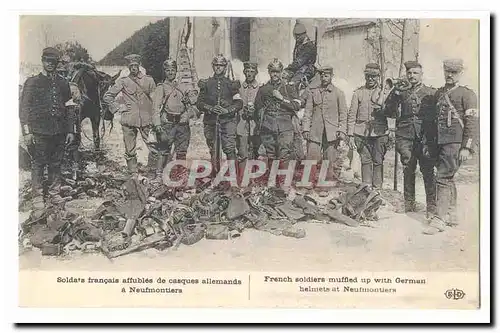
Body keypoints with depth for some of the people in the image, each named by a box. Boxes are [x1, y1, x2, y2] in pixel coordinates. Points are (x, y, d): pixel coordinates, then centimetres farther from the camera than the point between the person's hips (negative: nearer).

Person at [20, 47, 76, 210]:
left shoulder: (63, 83, 12)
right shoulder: (32, 82, 2)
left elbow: (69, 108, 14)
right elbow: (24, 108, -1)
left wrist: (70, 130, 9)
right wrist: (27, 131, -8)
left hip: (59, 131, 3)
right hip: (40, 131, -3)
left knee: (56, 163, 9)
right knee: (38, 164, 0)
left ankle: (54, 193, 21)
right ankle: (38, 198, 6)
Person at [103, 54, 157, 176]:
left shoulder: (149, 80, 8)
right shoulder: (123, 81, 6)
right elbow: (107, 97, 10)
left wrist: (155, 118, 7)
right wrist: (118, 107, 0)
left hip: (146, 120, 0)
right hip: (128, 121, 0)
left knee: (155, 148, -7)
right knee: (130, 151, 4)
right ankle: (134, 174, 16)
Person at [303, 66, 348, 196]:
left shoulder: (338, 93, 6)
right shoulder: (312, 91, 10)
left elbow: (343, 114, 6)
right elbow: (308, 111, 10)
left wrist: (342, 131, -3)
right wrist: (306, 129, 3)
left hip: (331, 132, -1)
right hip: (315, 131, 1)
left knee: (330, 161, 0)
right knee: (312, 159, -6)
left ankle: (325, 187, 8)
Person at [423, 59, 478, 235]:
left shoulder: (467, 94, -3)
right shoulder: (439, 93, 17)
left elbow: (472, 123, -9)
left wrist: (467, 147, -17)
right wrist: (428, 143, 18)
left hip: (455, 142, -7)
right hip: (440, 142, 7)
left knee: (443, 178, -14)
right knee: (448, 178, 14)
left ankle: (439, 219, -13)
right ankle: (452, 215, 25)